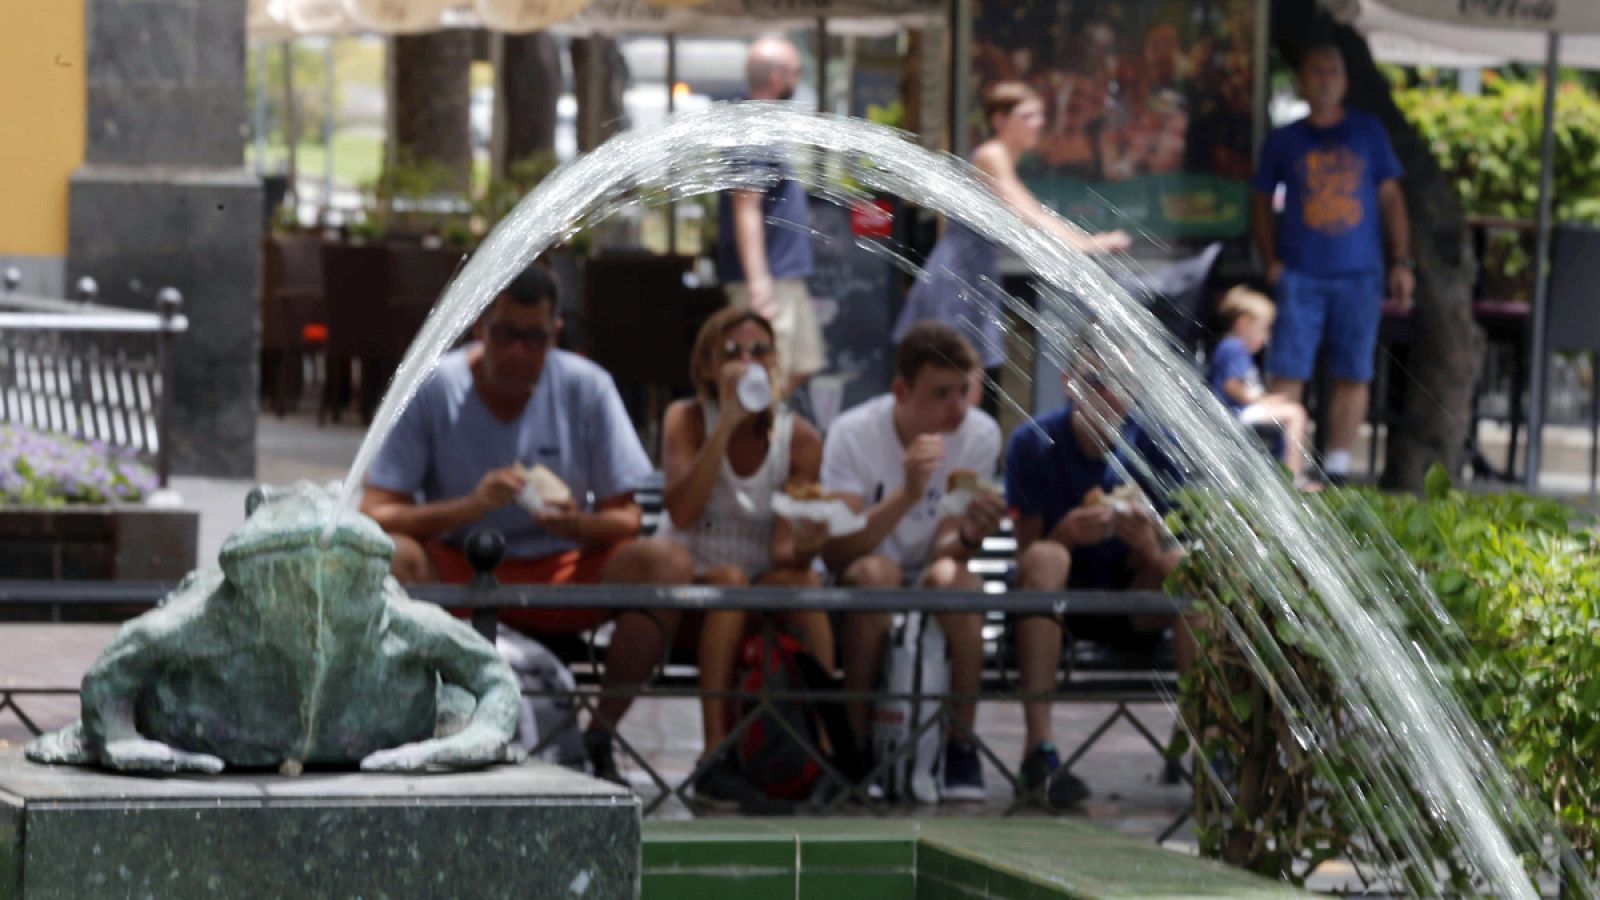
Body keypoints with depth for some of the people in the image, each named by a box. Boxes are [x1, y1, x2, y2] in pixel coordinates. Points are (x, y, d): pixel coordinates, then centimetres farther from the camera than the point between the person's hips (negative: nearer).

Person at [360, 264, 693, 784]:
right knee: (389, 557, -34)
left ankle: (599, 737, -15)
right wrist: (472, 506, -31)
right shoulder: (432, 389, -8)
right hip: (454, 576, -2)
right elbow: (374, 515, -15)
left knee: (666, 564, -25)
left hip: (561, 574, 2)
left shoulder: (586, 387, -4)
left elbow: (625, 519, -2)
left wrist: (577, 525, -26)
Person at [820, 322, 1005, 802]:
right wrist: (906, 496, -37)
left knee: (950, 577, -34)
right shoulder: (853, 434, -15)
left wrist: (968, 535, -35)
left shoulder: (980, 435, -9)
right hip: (858, 587, -1)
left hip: (932, 581, 1)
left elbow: (945, 547, -10)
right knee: (877, 572, -36)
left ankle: (960, 744, -23)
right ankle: (856, 741, -27)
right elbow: (835, 552, -24)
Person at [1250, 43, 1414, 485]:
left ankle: (1337, 469, 8)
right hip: (1301, 277, -1)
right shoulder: (1284, 140, 8)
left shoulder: (1367, 131, 9)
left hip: (1359, 276, 1)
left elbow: (1390, 196, 10)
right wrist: (1271, 261, 1)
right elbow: (1262, 201, 14)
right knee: (1287, 374, -7)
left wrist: (1401, 262, 4)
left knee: (1353, 377, 2)